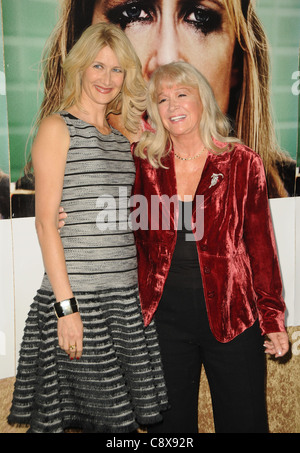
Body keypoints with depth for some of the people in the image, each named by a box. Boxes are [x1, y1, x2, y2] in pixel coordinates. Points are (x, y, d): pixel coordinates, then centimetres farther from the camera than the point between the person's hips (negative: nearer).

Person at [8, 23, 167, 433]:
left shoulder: (122, 138, 15)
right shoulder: (57, 128, -3)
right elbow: (46, 221, -10)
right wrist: (66, 304, -15)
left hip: (125, 294, 6)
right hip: (76, 295, -6)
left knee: (125, 412, 11)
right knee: (70, 411, 4)